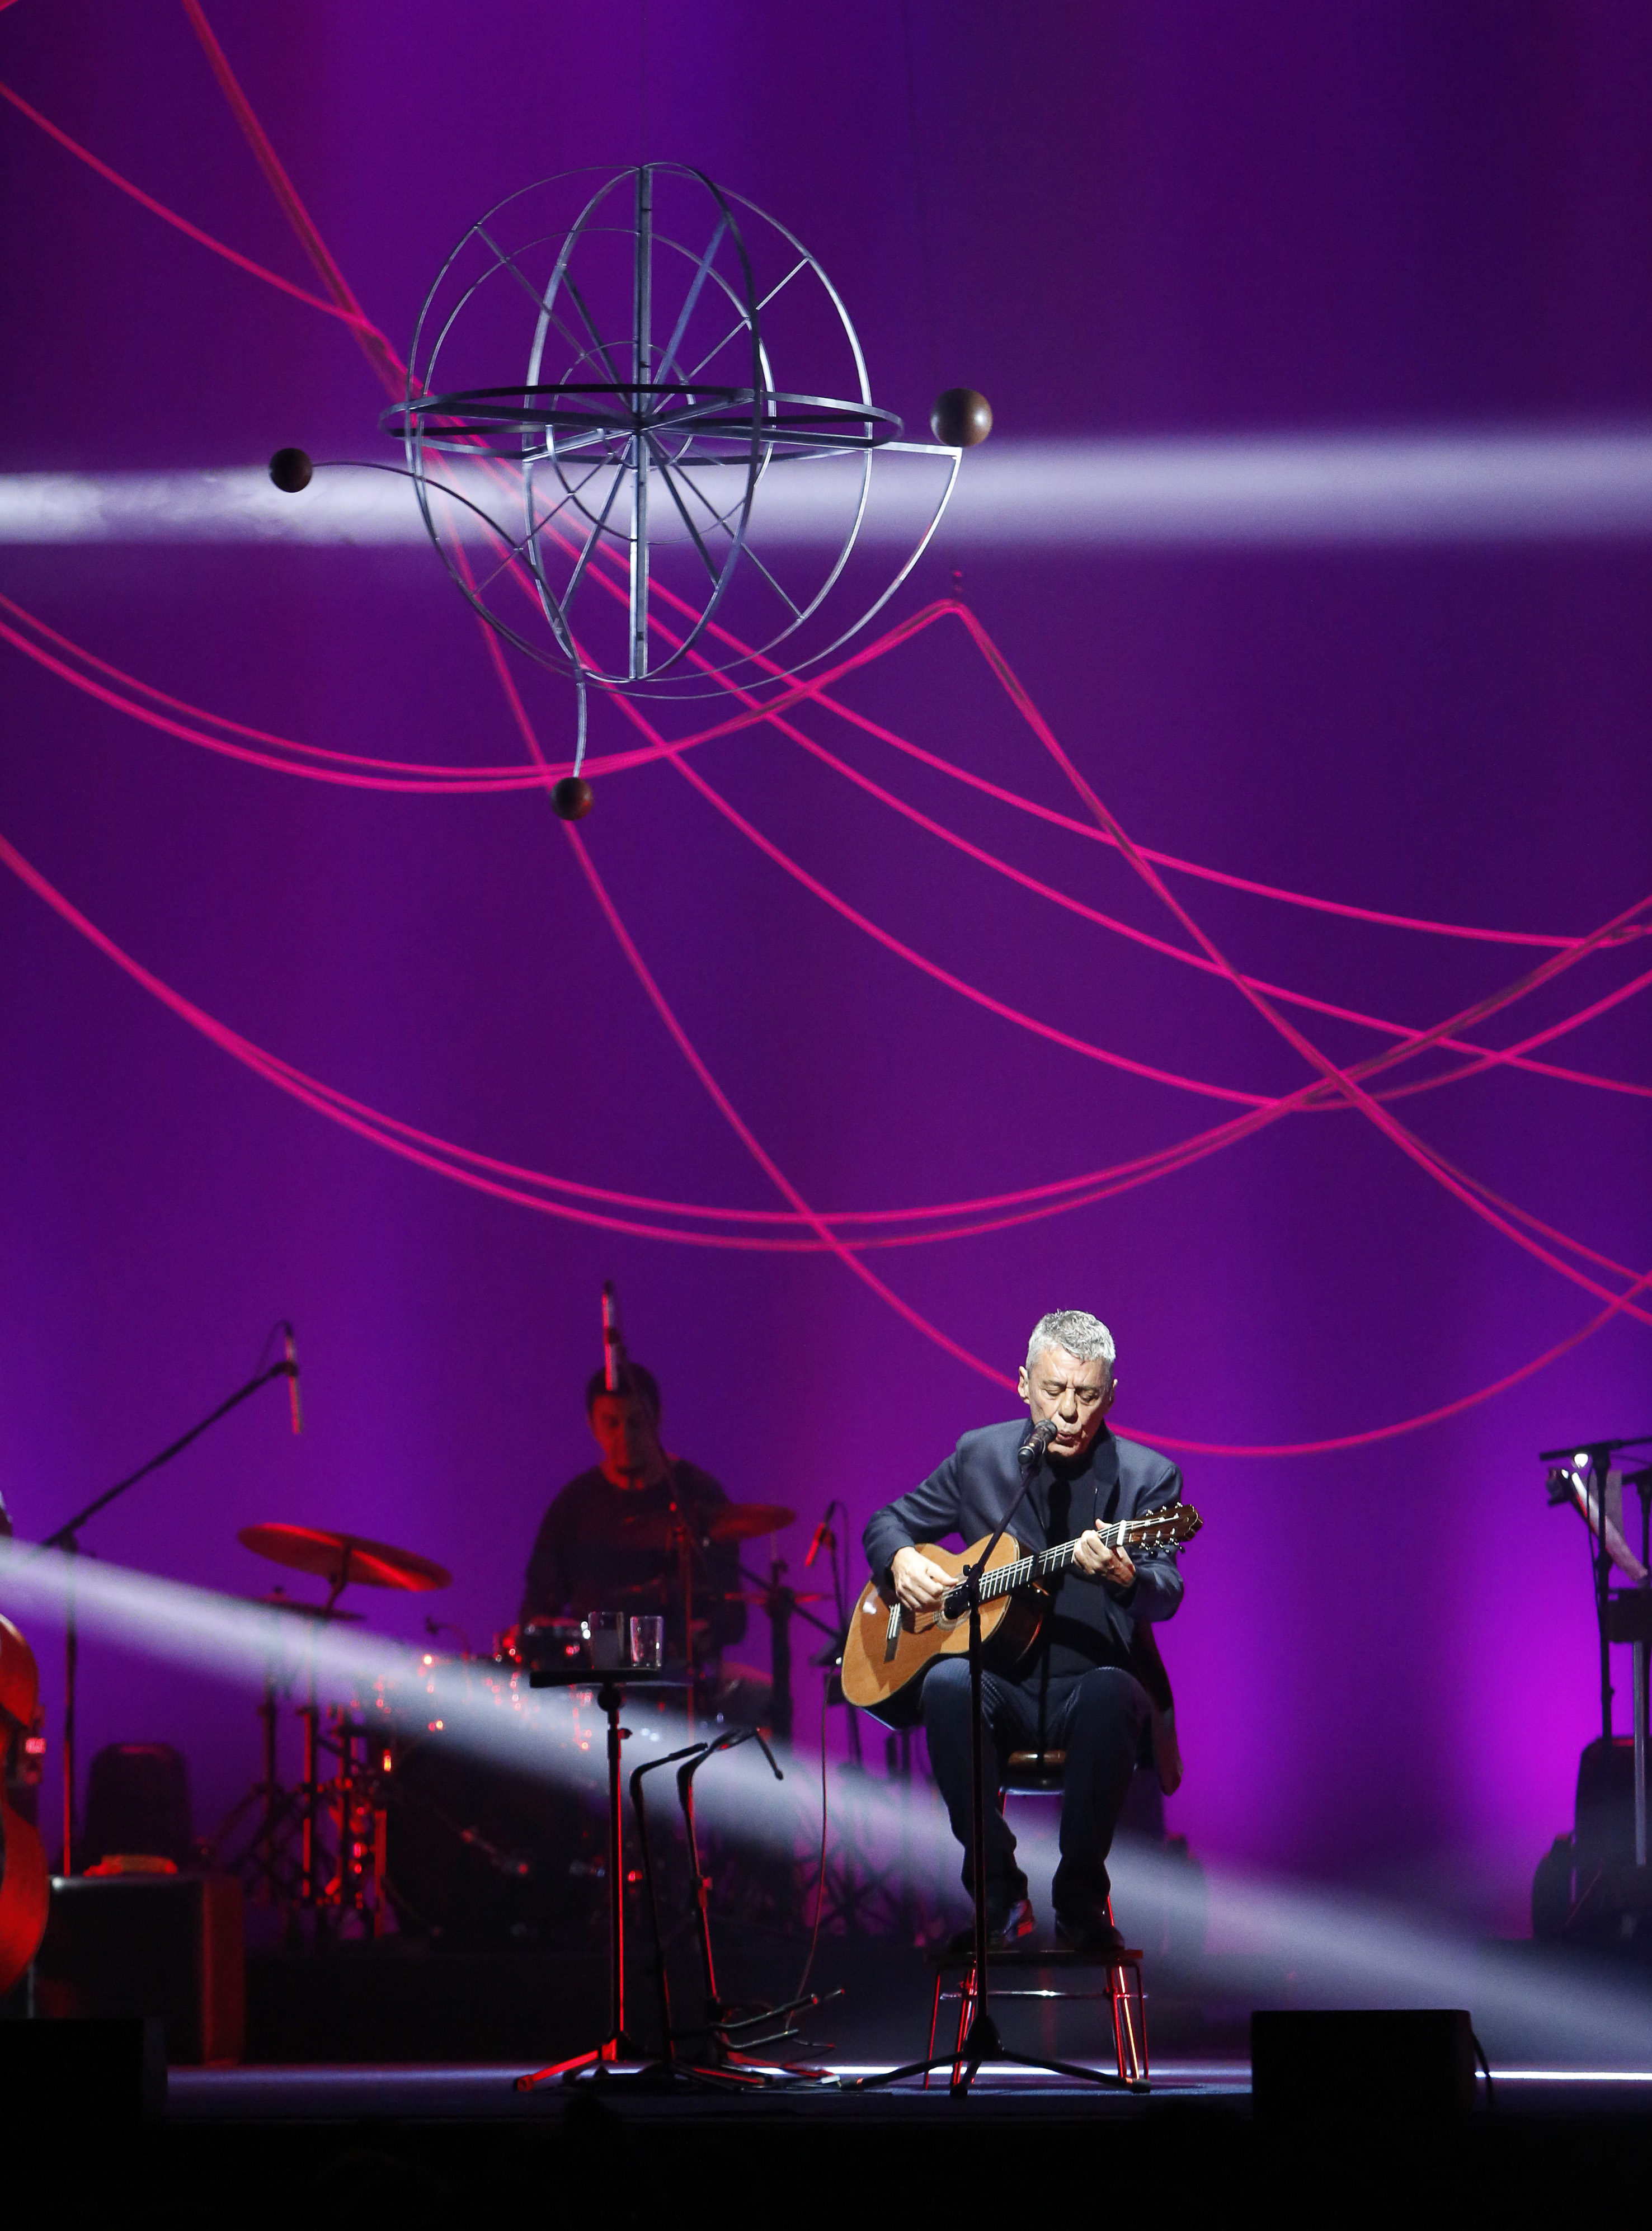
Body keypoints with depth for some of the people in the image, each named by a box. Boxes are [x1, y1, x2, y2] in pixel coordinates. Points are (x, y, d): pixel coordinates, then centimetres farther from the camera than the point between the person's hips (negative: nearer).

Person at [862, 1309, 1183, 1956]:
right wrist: (902, 1560, -6)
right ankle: (998, 1894, -20)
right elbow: (889, 1521, 19)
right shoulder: (980, 1456, 9)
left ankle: (1080, 1899, -21)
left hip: (1088, 1685, -2)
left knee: (1113, 1692, -37)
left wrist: (1125, 1576, -37)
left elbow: (1166, 1594, -12)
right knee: (948, 1681, -33)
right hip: (1002, 1682, 2)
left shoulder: (1147, 1477, 1)